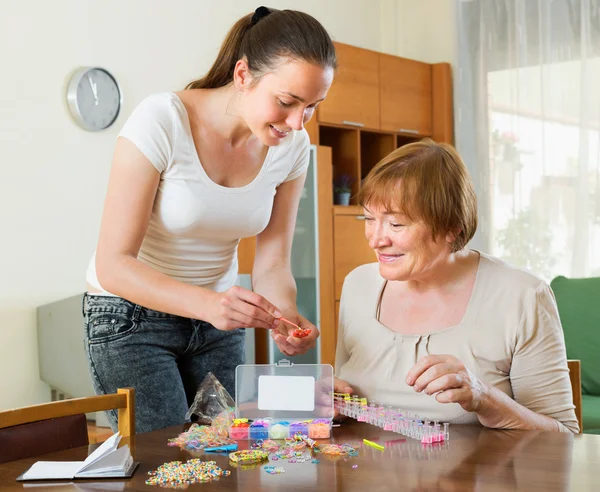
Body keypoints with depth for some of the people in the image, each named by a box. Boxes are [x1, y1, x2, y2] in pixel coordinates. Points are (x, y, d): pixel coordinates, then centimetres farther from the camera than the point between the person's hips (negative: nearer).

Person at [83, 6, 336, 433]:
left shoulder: (292, 146, -8)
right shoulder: (161, 121, -24)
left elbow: (272, 264, -3)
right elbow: (113, 265, -24)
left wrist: (287, 317, -26)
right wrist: (208, 303, -40)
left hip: (217, 315, 5)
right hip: (132, 315, -4)